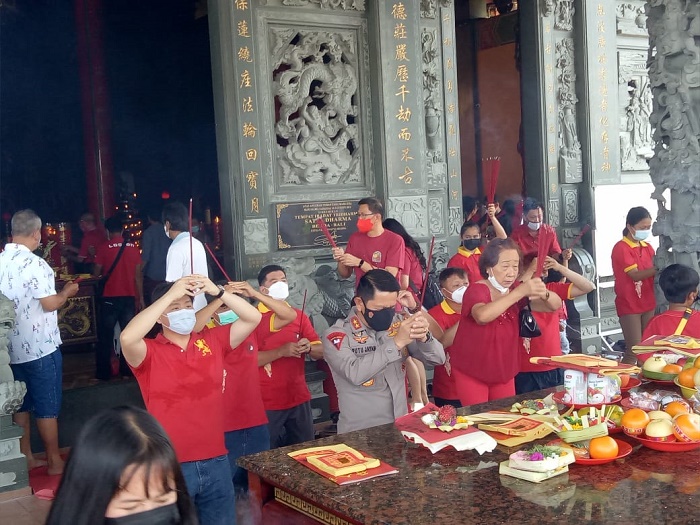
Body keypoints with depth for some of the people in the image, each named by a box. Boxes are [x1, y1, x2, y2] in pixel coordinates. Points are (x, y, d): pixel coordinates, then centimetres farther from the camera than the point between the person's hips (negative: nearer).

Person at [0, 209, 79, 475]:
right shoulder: (34, 264, -19)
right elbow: (50, 304, -18)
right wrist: (66, 292, 0)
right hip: (40, 347, -7)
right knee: (47, 407, 3)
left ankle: (26, 457, 25)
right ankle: (54, 461, 12)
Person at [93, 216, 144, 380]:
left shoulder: (103, 248, -7)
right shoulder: (133, 247, 1)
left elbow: (97, 273, 1)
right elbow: (138, 275, 3)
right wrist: (140, 297, 9)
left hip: (110, 298, -2)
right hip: (129, 297, 2)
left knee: (106, 336, 7)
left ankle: (103, 373, 10)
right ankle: (127, 370, 14)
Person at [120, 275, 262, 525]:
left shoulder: (212, 341, 5)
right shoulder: (149, 352, -7)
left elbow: (253, 318, 1)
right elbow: (127, 338, -29)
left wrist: (217, 291, -13)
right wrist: (169, 295, -25)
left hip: (216, 461, 4)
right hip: (171, 466, -4)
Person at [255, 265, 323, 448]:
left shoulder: (299, 315, 9)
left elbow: (321, 351, 7)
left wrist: (308, 348, -14)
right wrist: (281, 351, -23)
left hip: (299, 399, 4)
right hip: (267, 403, -4)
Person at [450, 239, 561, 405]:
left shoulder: (515, 290, -1)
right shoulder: (477, 289, -18)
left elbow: (555, 305, -5)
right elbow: (482, 316, -40)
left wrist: (544, 294, -28)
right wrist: (519, 292, -41)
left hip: (504, 372, 6)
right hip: (471, 373, -5)